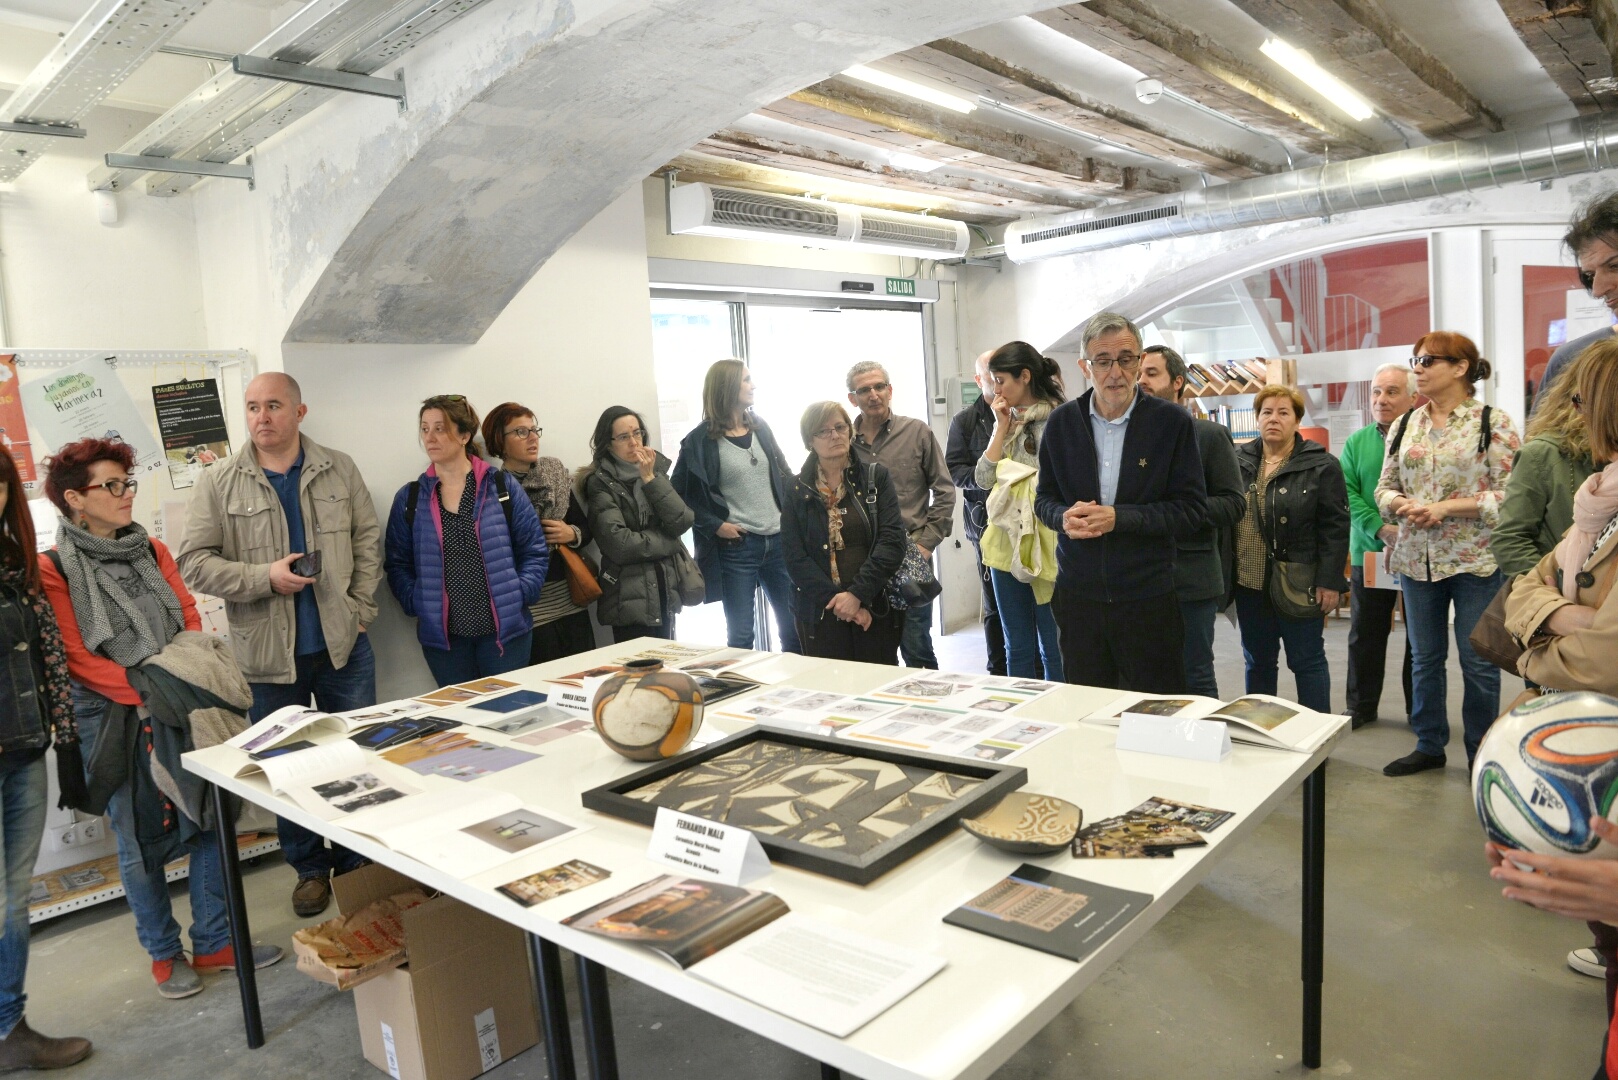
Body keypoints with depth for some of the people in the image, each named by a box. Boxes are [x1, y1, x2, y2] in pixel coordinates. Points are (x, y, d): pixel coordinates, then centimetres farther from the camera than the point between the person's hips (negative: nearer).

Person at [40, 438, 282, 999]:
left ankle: (215, 943, 19)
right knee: (141, 839, 7)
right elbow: (79, 659, -12)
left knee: (210, 820, 5)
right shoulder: (54, 570, -7)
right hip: (112, 717, -4)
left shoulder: (153, 552, 9)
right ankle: (164, 953, 25)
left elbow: (191, 620, 5)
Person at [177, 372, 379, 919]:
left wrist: (359, 609, -2)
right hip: (268, 653, -1)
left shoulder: (339, 471, 4)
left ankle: (359, 862, 29)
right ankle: (309, 868, 29)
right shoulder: (218, 484, -1)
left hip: (343, 645, 1)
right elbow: (194, 562, -4)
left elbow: (368, 540, 6)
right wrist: (265, 577, -17)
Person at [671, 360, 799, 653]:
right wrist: (714, 525, -11)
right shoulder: (701, 440, -6)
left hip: (778, 541, 5)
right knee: (740, 637, 2)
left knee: (795, 629, 9)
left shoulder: (760, 428, 9)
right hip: (735, 547, -5)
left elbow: (784, 476, 16)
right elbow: (678, 493, -6)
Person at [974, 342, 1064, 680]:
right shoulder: (1007, 421, 12)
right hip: (1007, 547, 6)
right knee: (1017, 649, 15)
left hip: (1047, 548, -6)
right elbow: (983, 480, 3)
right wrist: (1002, 427, 1)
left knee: (1053, 650, 3)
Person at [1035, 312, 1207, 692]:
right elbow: (1044, 498, 10)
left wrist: (1119, 517, -19)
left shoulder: (1172, 422, -5)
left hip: (1148, 599, -2)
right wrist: (1065, 516, -13)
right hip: (1078, 595, 3)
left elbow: (1192, 510, -7)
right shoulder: (1061, 422, 4)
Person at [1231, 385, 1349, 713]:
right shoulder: (1238, 461, 7)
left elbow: (1335, 528, -8)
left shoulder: (1321, 466, -4)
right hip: (1250, 582, 4)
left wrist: (1329, 581, -13)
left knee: (1307, 661, 6)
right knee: (1257, 662, 13)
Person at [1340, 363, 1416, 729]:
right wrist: (1383, 531, -17)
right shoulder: (1357, 443, 7)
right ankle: (1362, 707, 23)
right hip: (1369, 552, 3)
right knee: (1365, 634, 10)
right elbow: (1348, 494, -3)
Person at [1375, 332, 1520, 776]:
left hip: (1475, 560, -4)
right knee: (1424, 656, 14)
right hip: (1416, 558, 5)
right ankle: (1429, 745, 28)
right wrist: (1401, 505, -12)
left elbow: (1509, 494, -11)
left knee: (1478, 662, 5)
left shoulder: (1493, 422, -6)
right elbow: (1385, 487, 10)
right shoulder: (1404, 425, 8)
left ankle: (1481, 753, 21)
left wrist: (1446, 507, -19)